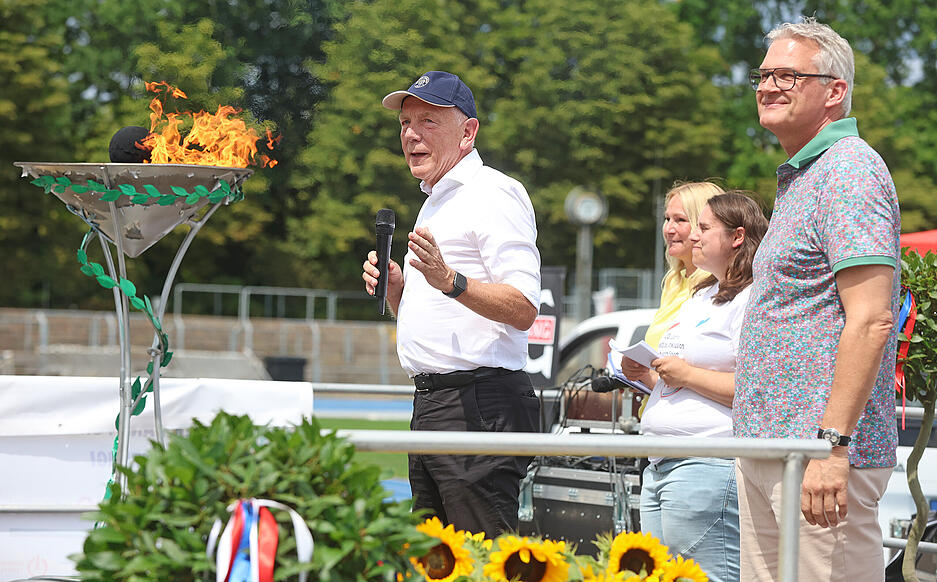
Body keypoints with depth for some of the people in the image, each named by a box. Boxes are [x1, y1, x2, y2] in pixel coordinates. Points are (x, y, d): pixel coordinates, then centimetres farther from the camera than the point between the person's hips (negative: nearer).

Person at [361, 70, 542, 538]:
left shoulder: (494, 193, -8)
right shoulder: (435, 201, 23)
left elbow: (523, 308, -19)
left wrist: (449, 281, -32)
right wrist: (395, 289, 9)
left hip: (480, 406, -10)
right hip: (429, 406, 10)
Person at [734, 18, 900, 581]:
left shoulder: (850, 171, -12)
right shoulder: (799, 178, 21)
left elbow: (870, 320, -21)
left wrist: (832, 444, -26)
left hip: (821, 450, -10)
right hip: (764, 450, 10)